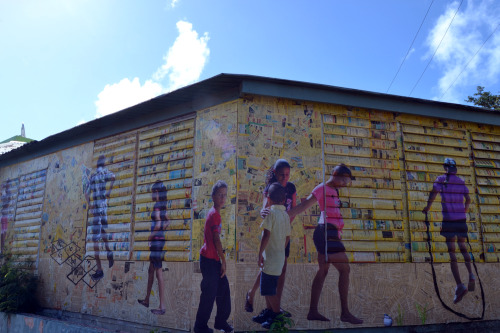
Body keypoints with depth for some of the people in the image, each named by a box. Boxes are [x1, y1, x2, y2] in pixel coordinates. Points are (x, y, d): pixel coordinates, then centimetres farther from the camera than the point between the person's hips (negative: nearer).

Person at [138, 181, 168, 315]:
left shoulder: (157, 205, -13)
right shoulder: (165, 205, 11)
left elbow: (158, 224, -20)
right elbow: (167, 223, 12)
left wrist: (150, 236, -9)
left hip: (157, 240, -9)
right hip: (162, 240, 9)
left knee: (158, 272, -4)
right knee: (151, 270, 20)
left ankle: (162, 306, 1)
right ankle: (146, 300, 35)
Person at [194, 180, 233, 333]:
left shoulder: (212, 213, 11)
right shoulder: (215, 214, -17)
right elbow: (216, 240, -20)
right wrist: (223, 261, -13)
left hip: (212, 260, 9)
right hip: (210, 260, -9)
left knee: (223, 289, 14)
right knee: (209, 294, 2)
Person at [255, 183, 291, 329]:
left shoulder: (271, 212, -15)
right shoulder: (286, 214, 8)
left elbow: (266, 234, -21)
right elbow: (287, 237, 14)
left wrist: (260, 253, -16)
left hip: (270, 257, -9)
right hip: (280, 256, 9)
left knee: (269, 290, 0)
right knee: (267, 287, 21)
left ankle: (278, 317, 6)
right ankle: (269, 312, 33)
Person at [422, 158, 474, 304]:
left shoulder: (441, 179, -1)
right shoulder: (461, 181, 11)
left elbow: (433, 194, -10)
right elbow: (468, 199, 11)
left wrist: (427, 209, 4)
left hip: (449, 220, -4)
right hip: (461, 219, 4)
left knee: (451, 251, -5)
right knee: (462, 247, 21)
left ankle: (460, 285, -15)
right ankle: (471, 274, 1)